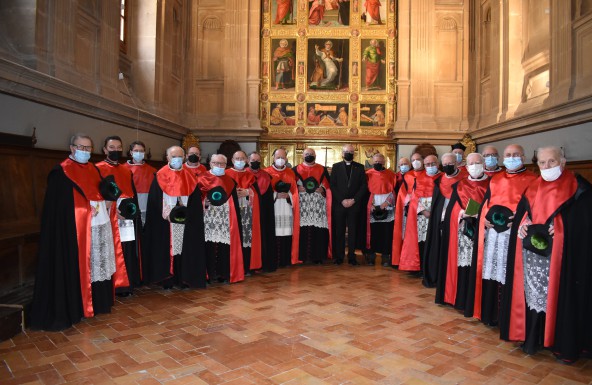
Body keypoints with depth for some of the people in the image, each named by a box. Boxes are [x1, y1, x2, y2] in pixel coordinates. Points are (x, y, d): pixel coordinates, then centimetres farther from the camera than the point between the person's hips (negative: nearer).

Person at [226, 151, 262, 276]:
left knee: (247, 237, 0)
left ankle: (246, 267, 8)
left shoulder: (250, 175, 15)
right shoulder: (226, 174, 7)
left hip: (247, 211, 2)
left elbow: (257, 191, 5)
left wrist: (247, 192, -12)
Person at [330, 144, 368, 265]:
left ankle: (351, 256, 10)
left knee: (353, 231, 3)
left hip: (354, 204, 0)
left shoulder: (360, 167, 9)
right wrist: (342, 200, -9)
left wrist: (354, 200, -8)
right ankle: (338, 256, 9)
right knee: (339, 231, 2)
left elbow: (364, 186, 3)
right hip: (339, 204, 0)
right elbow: (333, 186, 1)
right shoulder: (336, 167, 7)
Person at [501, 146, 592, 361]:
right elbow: (520, 215, 16)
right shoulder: (533, 188, 14)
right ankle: (532, 338, 18)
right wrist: (522, 226, -5)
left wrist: (560, 228, -19)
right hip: (531, 250, 5)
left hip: (560, 252, -4)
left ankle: (564, 344, 11)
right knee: (532, 293, 7)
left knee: (559, 294, -3)